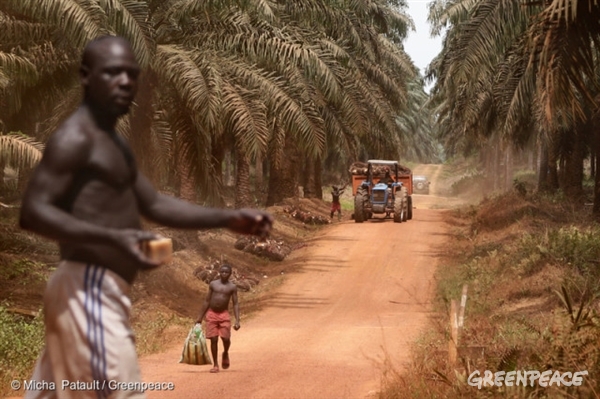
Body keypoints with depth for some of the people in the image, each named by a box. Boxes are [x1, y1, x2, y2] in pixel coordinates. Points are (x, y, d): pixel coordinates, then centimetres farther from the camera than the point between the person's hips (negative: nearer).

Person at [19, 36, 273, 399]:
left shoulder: (113, 143, 19)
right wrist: (113, 238, -32)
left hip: (103, 291, 10)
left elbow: (154, 204, 22)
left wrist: (228, 218, 12)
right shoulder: (75, 139, -13)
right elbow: (33, 212, -22)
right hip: (89, 290, -10)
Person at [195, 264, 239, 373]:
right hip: (211, 314, 1)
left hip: (224, 315, -1)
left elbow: (235, 304, -2)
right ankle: (215, 365, 8)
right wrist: (200, 317, 8)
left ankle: (225, 354, 22)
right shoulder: (213, 284, 3)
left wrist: (237, 321, -12)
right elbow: (207, 301, 8)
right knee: (213, 340, -2)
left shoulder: (232, 287, 0)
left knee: (226, 338, -11)